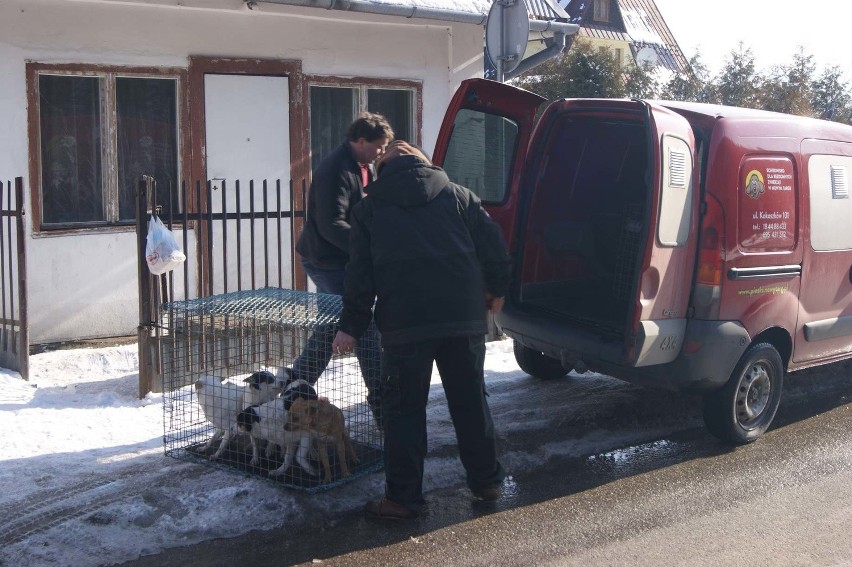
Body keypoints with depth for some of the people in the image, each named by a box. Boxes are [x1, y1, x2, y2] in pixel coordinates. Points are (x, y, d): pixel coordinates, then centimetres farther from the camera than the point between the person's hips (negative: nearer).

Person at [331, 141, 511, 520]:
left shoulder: (369, 207, 12)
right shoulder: (457, 195, 14)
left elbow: (360, 272, 7)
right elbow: (493, 244, 9)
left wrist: (351, 326, 10)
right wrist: (497, 290, 24)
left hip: (404, 322, -2)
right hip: (464, 318, 2)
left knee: (405, 409, 5)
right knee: (470, 402, 14)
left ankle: (404, 497, 7)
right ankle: (487, 481, 24)